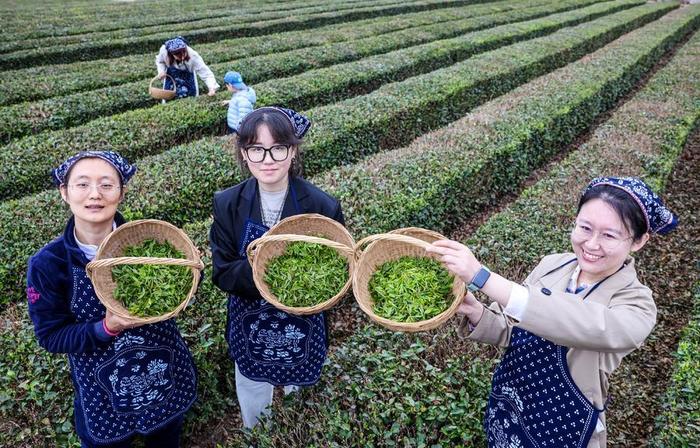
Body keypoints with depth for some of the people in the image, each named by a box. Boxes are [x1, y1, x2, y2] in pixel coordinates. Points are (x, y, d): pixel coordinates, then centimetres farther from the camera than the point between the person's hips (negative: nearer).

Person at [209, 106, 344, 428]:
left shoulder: (322, 206, -18)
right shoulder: (228, 204, -12)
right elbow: (223, 273, -12)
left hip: (303, 330, -1)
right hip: (249, 330, 1)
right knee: (253, 414, 25)